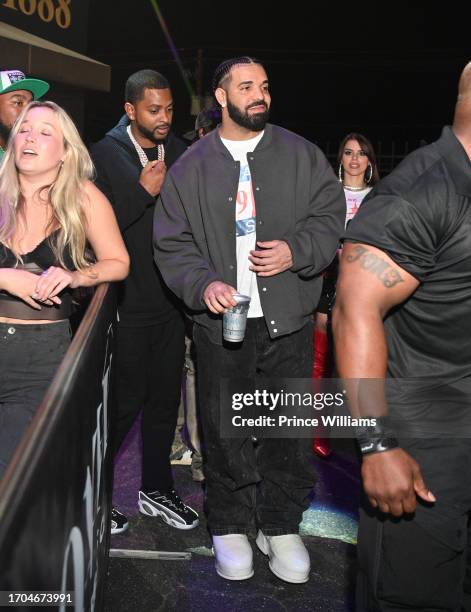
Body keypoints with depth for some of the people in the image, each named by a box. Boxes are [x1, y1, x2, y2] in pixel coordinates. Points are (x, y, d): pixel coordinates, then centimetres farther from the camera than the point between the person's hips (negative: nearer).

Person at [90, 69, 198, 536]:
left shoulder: (179, 152, 7)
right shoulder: (103, 155, -6)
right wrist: (144, 191, -20)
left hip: (171, 302, 5)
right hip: (128, 305, -5)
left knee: (165, 400, 14)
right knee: (124, 402, 2)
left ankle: (156, 489, 32)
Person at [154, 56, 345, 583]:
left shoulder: (301, 154, 6)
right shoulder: (191, 167, 5)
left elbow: (331, 215, 6)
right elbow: (171, 243, 2)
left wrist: (296, 252, -12)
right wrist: (203, 284, -15)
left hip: (288, 320, 1)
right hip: (221, 319, 0)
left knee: (288, 427, 8)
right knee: (223, 429, 8)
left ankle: (281, 525, 28)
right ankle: (229, 525, 28)